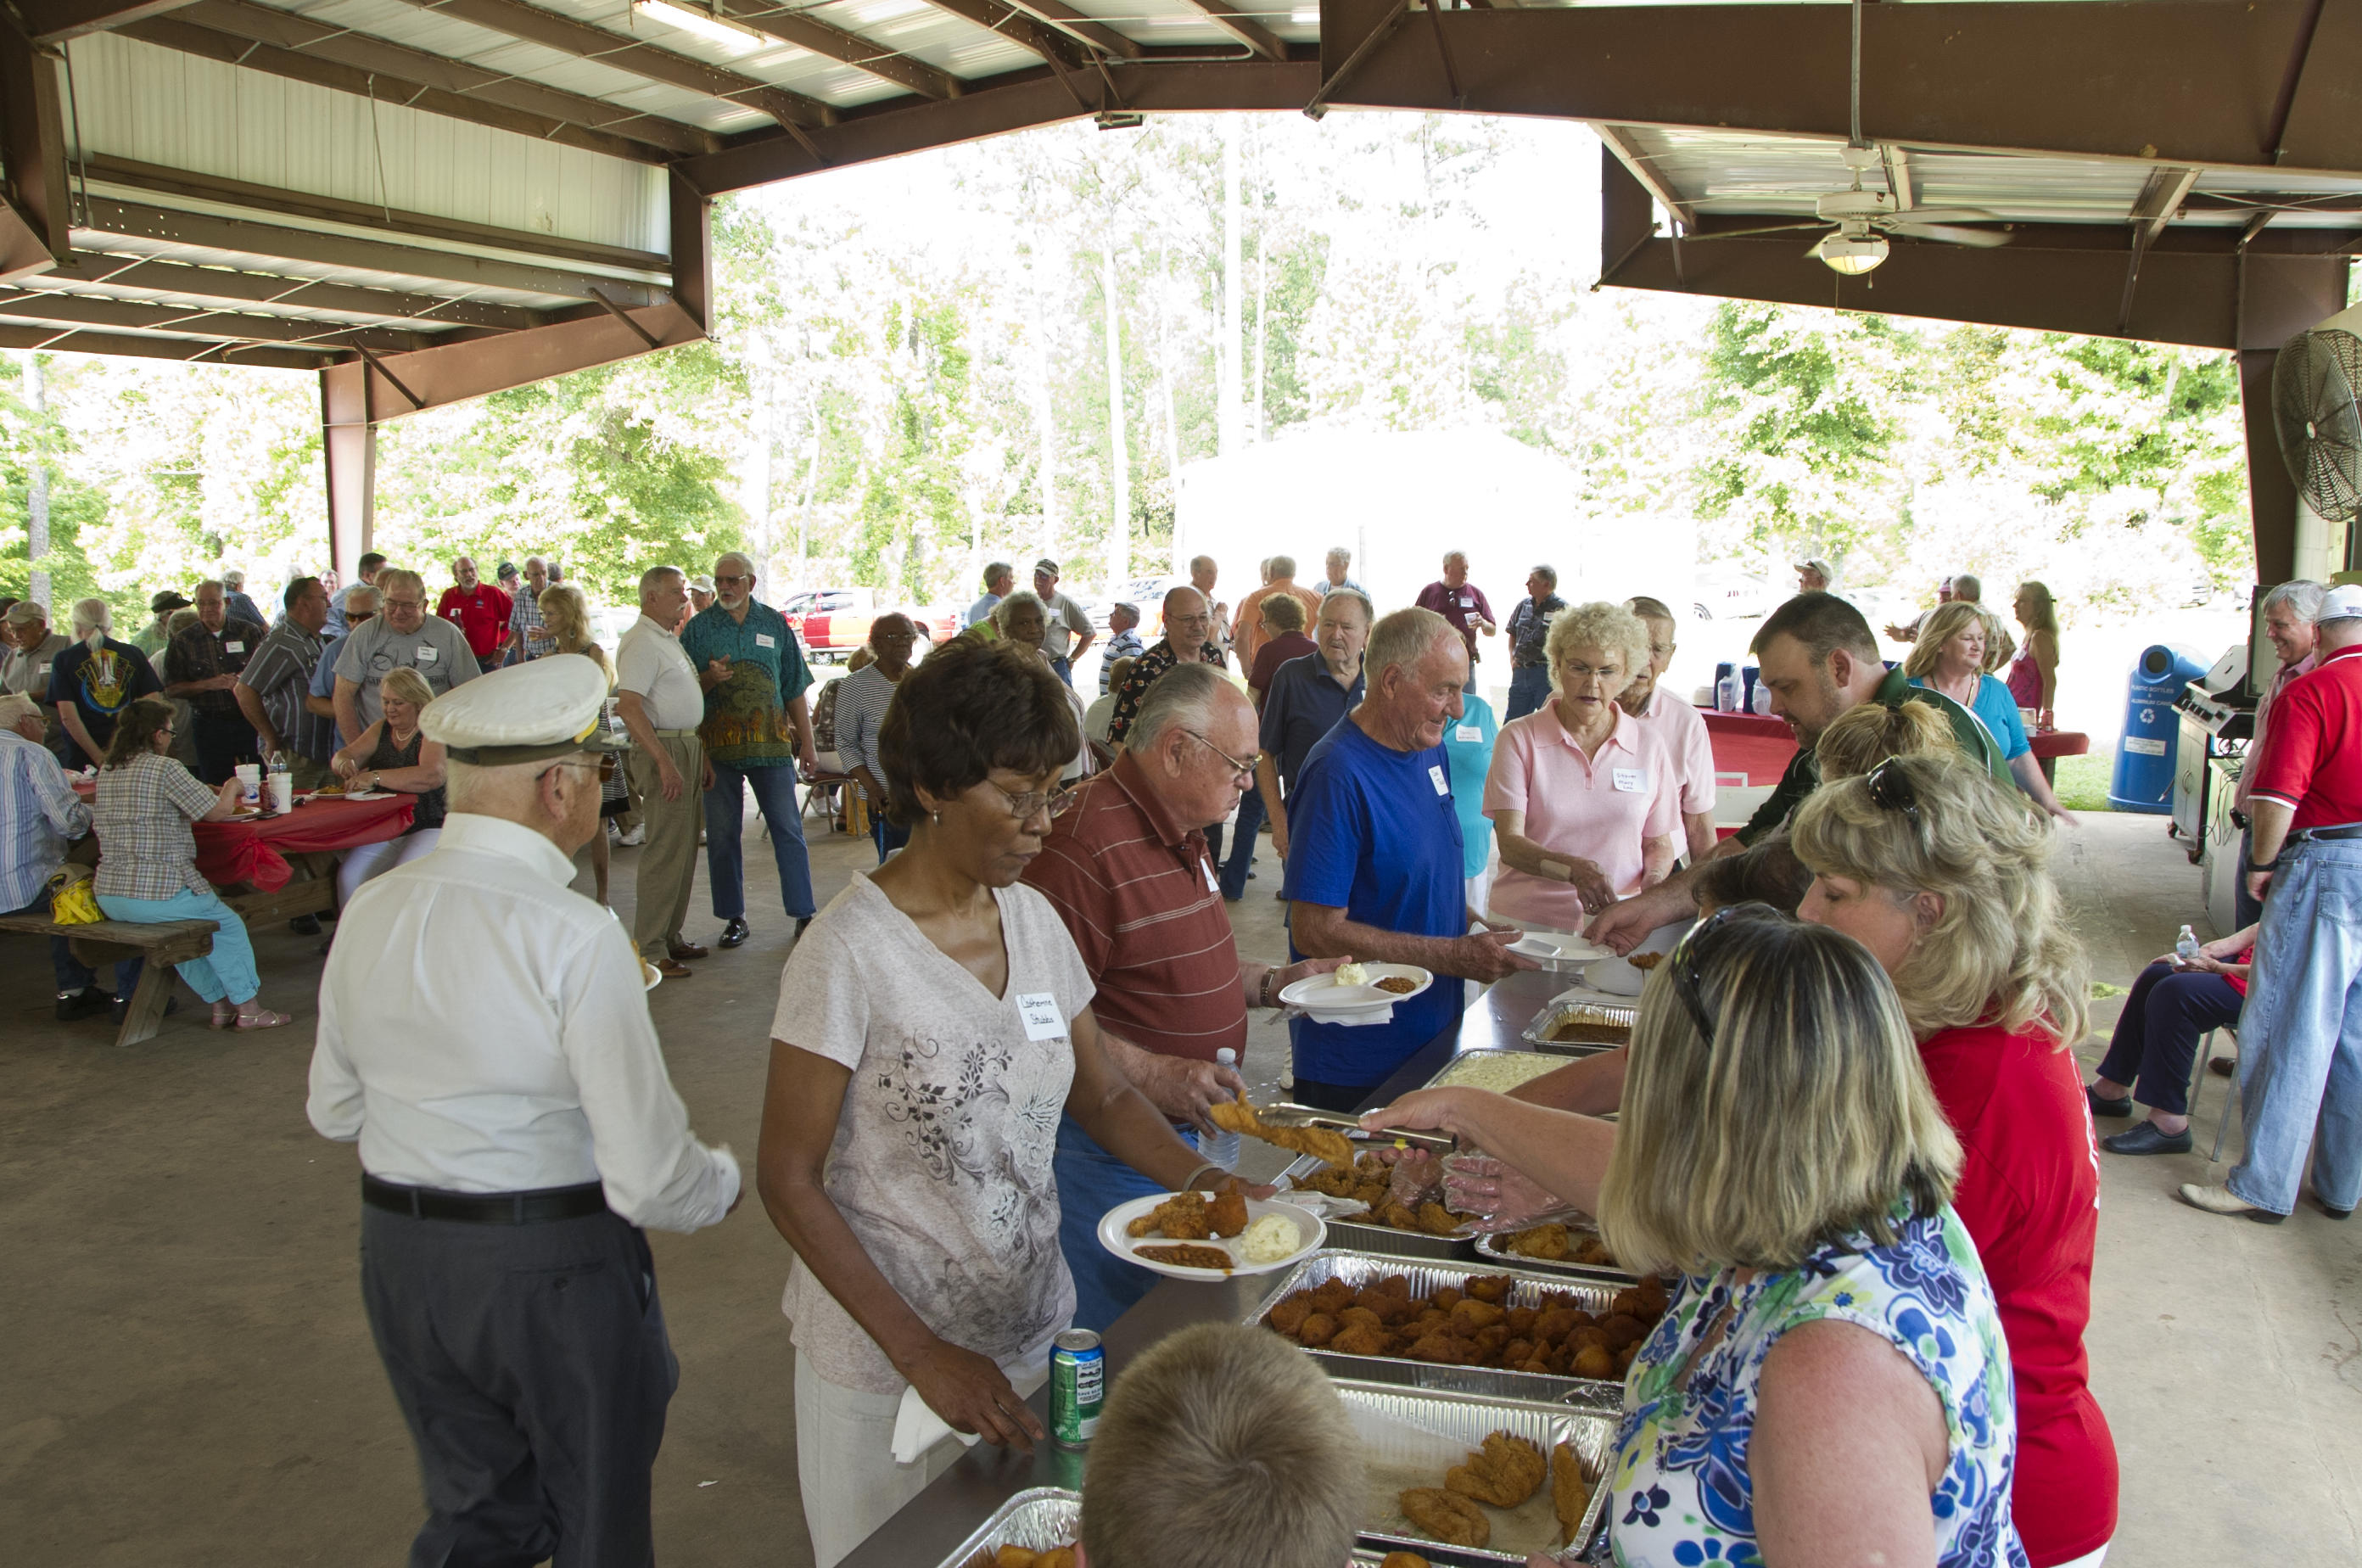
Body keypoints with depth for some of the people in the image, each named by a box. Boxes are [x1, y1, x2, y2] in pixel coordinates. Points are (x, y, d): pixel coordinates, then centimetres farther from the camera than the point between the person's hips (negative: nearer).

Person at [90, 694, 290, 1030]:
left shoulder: (106, 773, 12)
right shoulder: (164, 769, -12)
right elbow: (219, 811, -11)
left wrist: (211, 791, 29)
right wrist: (232, 788, 14)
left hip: (107, 896, 8)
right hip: (153, 896, -8)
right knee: (228, 925, 13)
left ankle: (221, 1005, 30)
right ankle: (248, 1009, 17)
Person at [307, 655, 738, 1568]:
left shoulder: (370, 912, -5)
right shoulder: (576, 937, -23)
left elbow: (334, 1111, 9)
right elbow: (648, 1180, -22)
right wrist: (725, 1182, -1)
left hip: (400, 1256, 6)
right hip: (556, 1263, -5)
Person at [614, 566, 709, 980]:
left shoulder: (670, 640, 18)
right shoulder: (641, 643, -14)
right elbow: (629, 706, -22)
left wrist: (701, 756, 21)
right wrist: (664, 762, -26)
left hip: (687, 747, 10)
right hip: (662, 749, -10)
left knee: (684, 850, 13)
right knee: (666, 851, -9)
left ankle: (670, 937, 21)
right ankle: (650, 950, -4)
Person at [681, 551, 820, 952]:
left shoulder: (774, 624, 8)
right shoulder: (697, 628, 4)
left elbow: (795, 689, 11)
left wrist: (807, 742, 7)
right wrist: (709, 678, -17)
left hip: (771, 744, 0)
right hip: (717, 746, 0)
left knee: (789, 830, 1)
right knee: (722, 835, 5)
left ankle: (803, 913, 9)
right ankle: (734, 918, 16)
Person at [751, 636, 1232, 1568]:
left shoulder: (1032, 919, -1)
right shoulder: (850, 952, -20)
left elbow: (1101, 1094, 8)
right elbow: (787, 1180, -17)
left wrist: (1201, 1181, -11)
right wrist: (921, 1353, -22)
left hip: (1033, 1332, 6)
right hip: (890, 1361, -6)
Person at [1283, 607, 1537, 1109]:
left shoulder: (1429, 747, 6)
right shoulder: (1339, 775, -21)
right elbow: (1315, 933, -24)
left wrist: (1474, 928, 0)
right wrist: (1455, 956, -23)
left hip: (1432, 1037, 8)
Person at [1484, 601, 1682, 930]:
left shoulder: (1649, 743, 10)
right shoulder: (1519, 738, 1)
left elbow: (1659, 843, 17)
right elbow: (1510, 844, -8)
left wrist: (1652, 884, -6)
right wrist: (1575, 870, -26)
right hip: (1528, 923, -2)